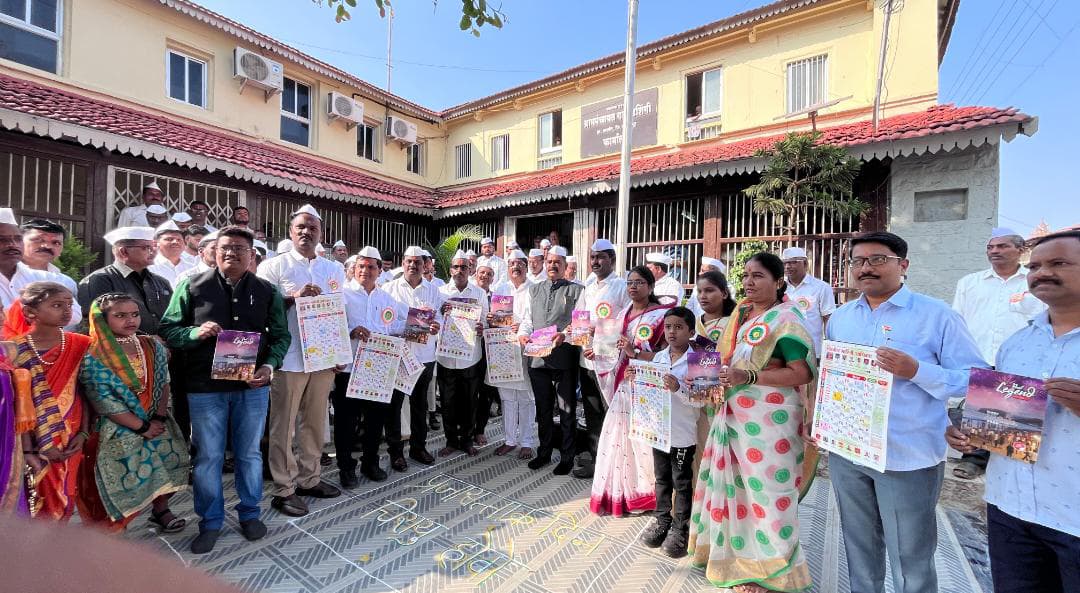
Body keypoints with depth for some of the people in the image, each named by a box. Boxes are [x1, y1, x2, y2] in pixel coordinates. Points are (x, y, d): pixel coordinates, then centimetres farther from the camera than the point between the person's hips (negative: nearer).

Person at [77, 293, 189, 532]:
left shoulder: (153, 347, 0)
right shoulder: (93, 359, -14)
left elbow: (163, 384, 1)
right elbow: (104, 403, -15)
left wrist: (159, 418, -9)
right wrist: (142, 427, -14)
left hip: (157, 425, 4)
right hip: (120, 431, -4)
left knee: (165, 469, 12)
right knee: (127, 480, 0)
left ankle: (161, 510, 34)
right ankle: (112, 529, 23)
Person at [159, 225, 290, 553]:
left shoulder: (267, 291, 3)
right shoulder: (192, 286, 1)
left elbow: (281, 335, 5)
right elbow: (168, 329, 3)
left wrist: (270, 365, -11)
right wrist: (196, 332, -18)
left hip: (252, 385, 1)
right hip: (205, 387, 0)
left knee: (249, 453, 13)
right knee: (208, 456, 10)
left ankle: (250, 513, 32)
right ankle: (210, 521, 29)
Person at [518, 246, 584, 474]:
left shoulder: (576, 290, 1)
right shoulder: (534, 290, 16)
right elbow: (527, 319, 14)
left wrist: (565, 335, -23)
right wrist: (522, 334, -5)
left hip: (564, 357, -4)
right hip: (537, 356, 4)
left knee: (567, 410, 7)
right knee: (543, 409, 17)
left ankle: (567, 457, 23)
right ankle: (544, 452, 34)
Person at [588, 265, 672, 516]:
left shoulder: (661, 314, -8)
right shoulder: (624, 314, 12)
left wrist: (635, 352, -22)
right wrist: (600, 352, 5)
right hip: (624, 383, 6)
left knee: (641, 437, 0)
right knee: (618, 436, 10)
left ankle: (641, 492, 20)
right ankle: (618, 492, 26)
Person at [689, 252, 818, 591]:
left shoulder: (785, 319, -11)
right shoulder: (740, 313, 11)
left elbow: (803, 373, -17)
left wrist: (749, 377, -24)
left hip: (768, 420, -7)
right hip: (733, 415, 8)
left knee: (765, 491, 3)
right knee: (734, 484, 16)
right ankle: (735, 554, 34)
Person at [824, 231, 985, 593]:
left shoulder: (937, 315, -9)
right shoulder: (839, 317, 6)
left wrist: (915, 371, -26)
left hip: (907, 458, -4)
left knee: (910, 557, 12)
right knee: (859, 547, 22)